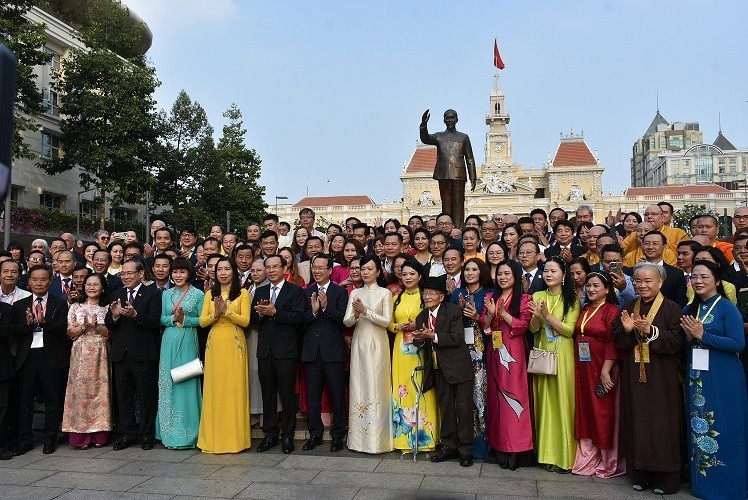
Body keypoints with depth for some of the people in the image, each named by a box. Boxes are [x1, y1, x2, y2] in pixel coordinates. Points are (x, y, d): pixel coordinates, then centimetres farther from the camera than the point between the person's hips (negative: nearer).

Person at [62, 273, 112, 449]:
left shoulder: (107, 308, 9)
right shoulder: (76, 307, 9)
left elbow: (110, 333, 3)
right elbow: (70, 333, 4)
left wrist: (96, 326, -14)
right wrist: (84, 326, -13)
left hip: (100, 354, 0)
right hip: (81, 353, 0)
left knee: (100, 389, -1)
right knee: (81, 389, -4)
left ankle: (99, 434, 6)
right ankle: (81, 435, 2)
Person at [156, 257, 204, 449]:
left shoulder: (198, 294, 0)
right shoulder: (166, 294, 11)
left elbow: (202, 320, -3)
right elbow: (161, 319, 7)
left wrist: (184, 319, -16)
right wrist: (173, 318, -12)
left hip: (188, 342, -4)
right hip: (169, 342, 4)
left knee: (187, 383, -1)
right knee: (168, 383, 6)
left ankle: (187, 433, 8)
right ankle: (170, 433, 16)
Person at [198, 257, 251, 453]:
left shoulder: (242, 293, 3)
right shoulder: (210, 294, 13)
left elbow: (245, 321, -6)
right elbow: (202, 322, 5)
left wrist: (226, 311, -16)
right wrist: (216, 313, -12)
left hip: (234, 344, -3)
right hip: (214, 344, 3)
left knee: (234, 389, -2)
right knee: (214, 389, 3)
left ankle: (235, 438, 7)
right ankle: (214, 438, 12)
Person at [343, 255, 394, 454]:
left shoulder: (385, 293, 1)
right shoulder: (355, 293, 11)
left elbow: (386, 321, -7)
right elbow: (346, 322, 4)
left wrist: (366, 311, -17)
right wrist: (356, 314, -17)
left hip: (377, 344, -4)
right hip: (359, 343, 4)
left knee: (376, 388, -4)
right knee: (358, 387, 5)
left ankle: (377, 439, 4)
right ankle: (358, 438, 13)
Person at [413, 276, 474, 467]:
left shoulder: (454, 311, -12)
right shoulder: (422, 317, 8)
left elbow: (457, 338, -21)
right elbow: (423, 343, 11)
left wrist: (433, 336, -23)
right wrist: (420, 339, -12)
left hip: (459, 367, -6)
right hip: (440, 370, 6)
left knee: (463, 408, 0)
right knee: (445, 408, 14)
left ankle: (466, 449, 12)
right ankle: (449, 446, 25)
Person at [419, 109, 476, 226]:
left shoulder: (463, 137, 13)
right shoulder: (439, 136, 13)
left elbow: (470, 160, 11)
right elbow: (425, 139, -8)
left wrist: (473, 178, 4)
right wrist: (424, 124, -26)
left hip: (459, 176, -1)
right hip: (444, 175, 1)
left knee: (458, 205, -4)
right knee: (446, 204, 2)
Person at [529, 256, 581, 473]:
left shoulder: (572, 299, 1)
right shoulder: (537, 297, 8)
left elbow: (569, 329, -8)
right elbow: (532, 328, 2)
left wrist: (548, 316, -19)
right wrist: (537, 316, -18)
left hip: (563, 356, -3)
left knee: (563, 401, -2)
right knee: (544, 400, 5)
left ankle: (564, 455, 7)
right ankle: (546, 452, 13)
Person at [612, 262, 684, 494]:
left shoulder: (671, 308, -3)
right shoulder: (628, 308, 11)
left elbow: (676, 341, -12)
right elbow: (617, 341, 8)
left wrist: (650, 331, -22)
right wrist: (626, 330, -12)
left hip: (661, 376, -4)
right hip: (633, 375, 4)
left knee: (661, 424, 0)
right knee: (637, 422, 7)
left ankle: (665, 477, 12)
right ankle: (640, 474, 17)